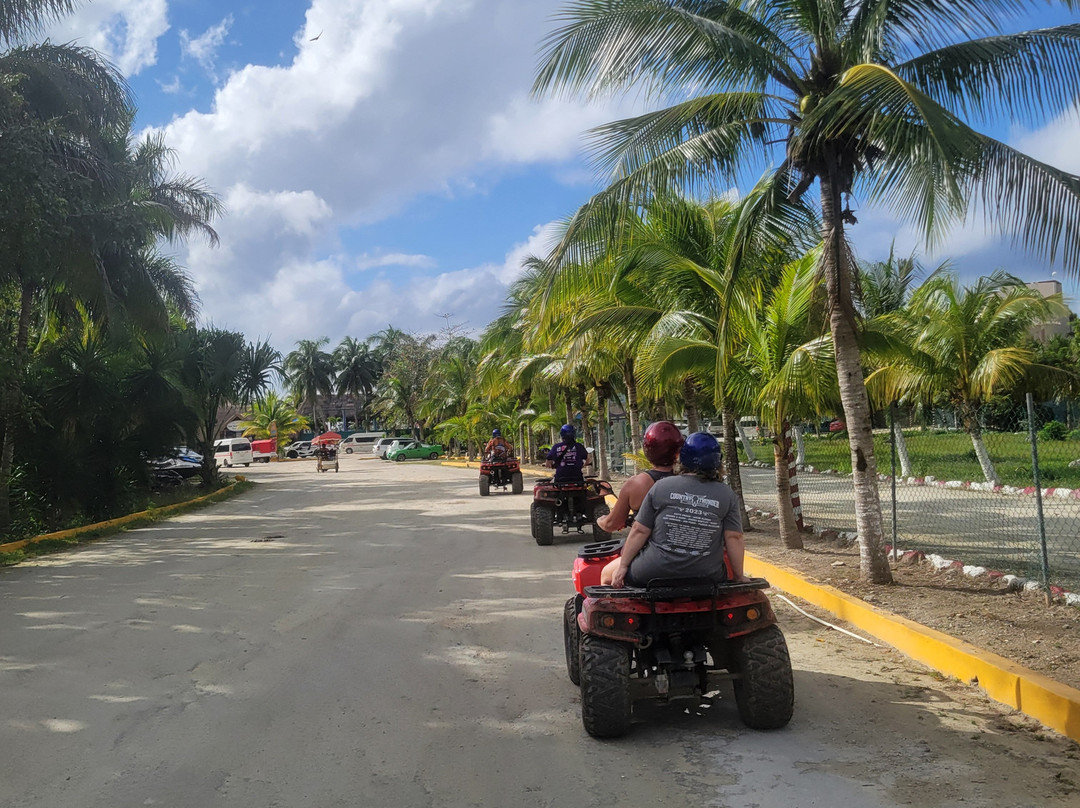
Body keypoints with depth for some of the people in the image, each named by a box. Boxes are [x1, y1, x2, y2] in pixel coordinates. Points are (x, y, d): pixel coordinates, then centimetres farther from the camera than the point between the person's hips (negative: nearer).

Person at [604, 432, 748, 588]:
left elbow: (639, 531, -2)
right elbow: (734, 538, -4)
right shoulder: (727, 496, -2)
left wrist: (623, 566, 6)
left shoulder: (661, 487, -3)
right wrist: (739, 577, 7)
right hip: (707, 576, 1)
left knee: (608, 572, 23)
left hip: (655, 572, -1)